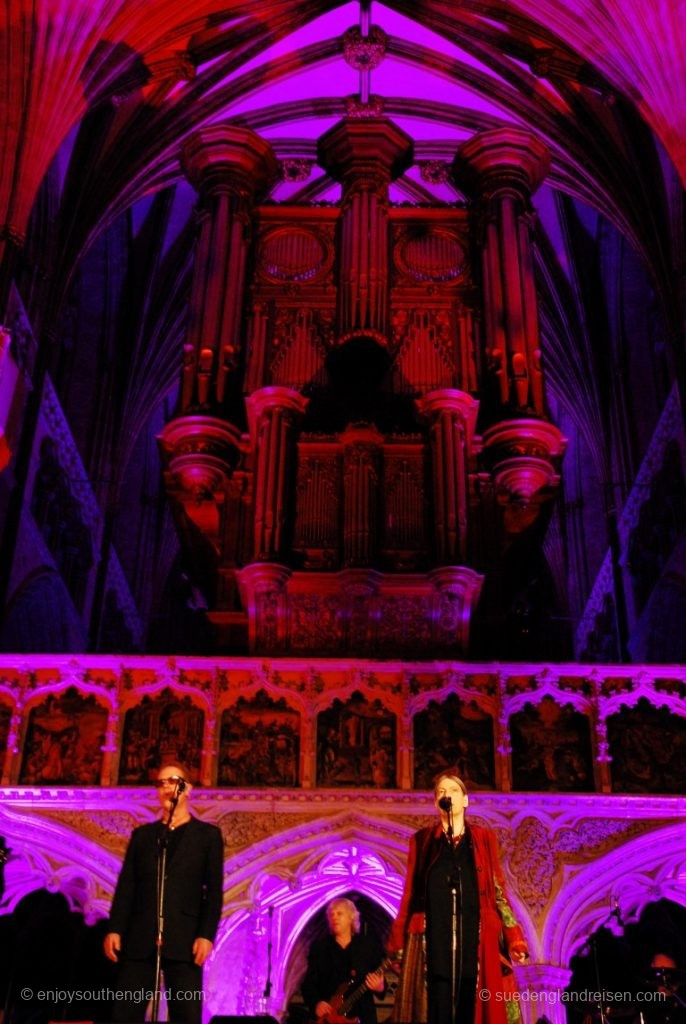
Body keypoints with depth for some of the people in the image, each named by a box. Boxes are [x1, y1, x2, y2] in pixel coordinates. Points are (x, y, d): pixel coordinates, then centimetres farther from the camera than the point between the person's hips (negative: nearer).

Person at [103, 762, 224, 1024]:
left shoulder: (208, 834, 11)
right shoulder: (142, 834, 19)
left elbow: (214, 891, 3)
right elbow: (126, 887, 12)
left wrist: (206, 935, -8)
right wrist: (114, 929, 0)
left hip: (183, 939, -2)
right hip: (140, 937, 3)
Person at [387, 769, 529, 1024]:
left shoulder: (484, 839, 14)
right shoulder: (422, 840, 13)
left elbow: (498, 891, 9)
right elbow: (409, 893, 9)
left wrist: (514, 939, 0)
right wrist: (398, 942, 3)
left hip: (477, 939, 1)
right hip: (434, 940, 0)